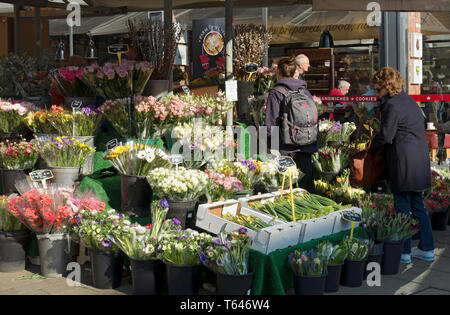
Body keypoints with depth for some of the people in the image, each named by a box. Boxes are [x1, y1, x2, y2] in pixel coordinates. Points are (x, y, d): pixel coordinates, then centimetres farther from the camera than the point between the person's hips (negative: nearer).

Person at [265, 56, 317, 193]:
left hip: (287, 148, -5)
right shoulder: (305, 91, 10)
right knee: (307, 185, 10)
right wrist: (313, 142, 20)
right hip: (306, 147, 5)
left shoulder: (276, 92, -6)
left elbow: (272, 123, -10)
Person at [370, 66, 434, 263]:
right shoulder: (409, 101, 16)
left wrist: (372, 148, 2)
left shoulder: (392, 105, -12)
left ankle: (404, 252, 6)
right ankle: (427, 249, 20)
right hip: (420, 158, 9)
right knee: (417, 205, 15)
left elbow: (386, 136, -16)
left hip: (404, 162, -9)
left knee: (403, 207, -1)